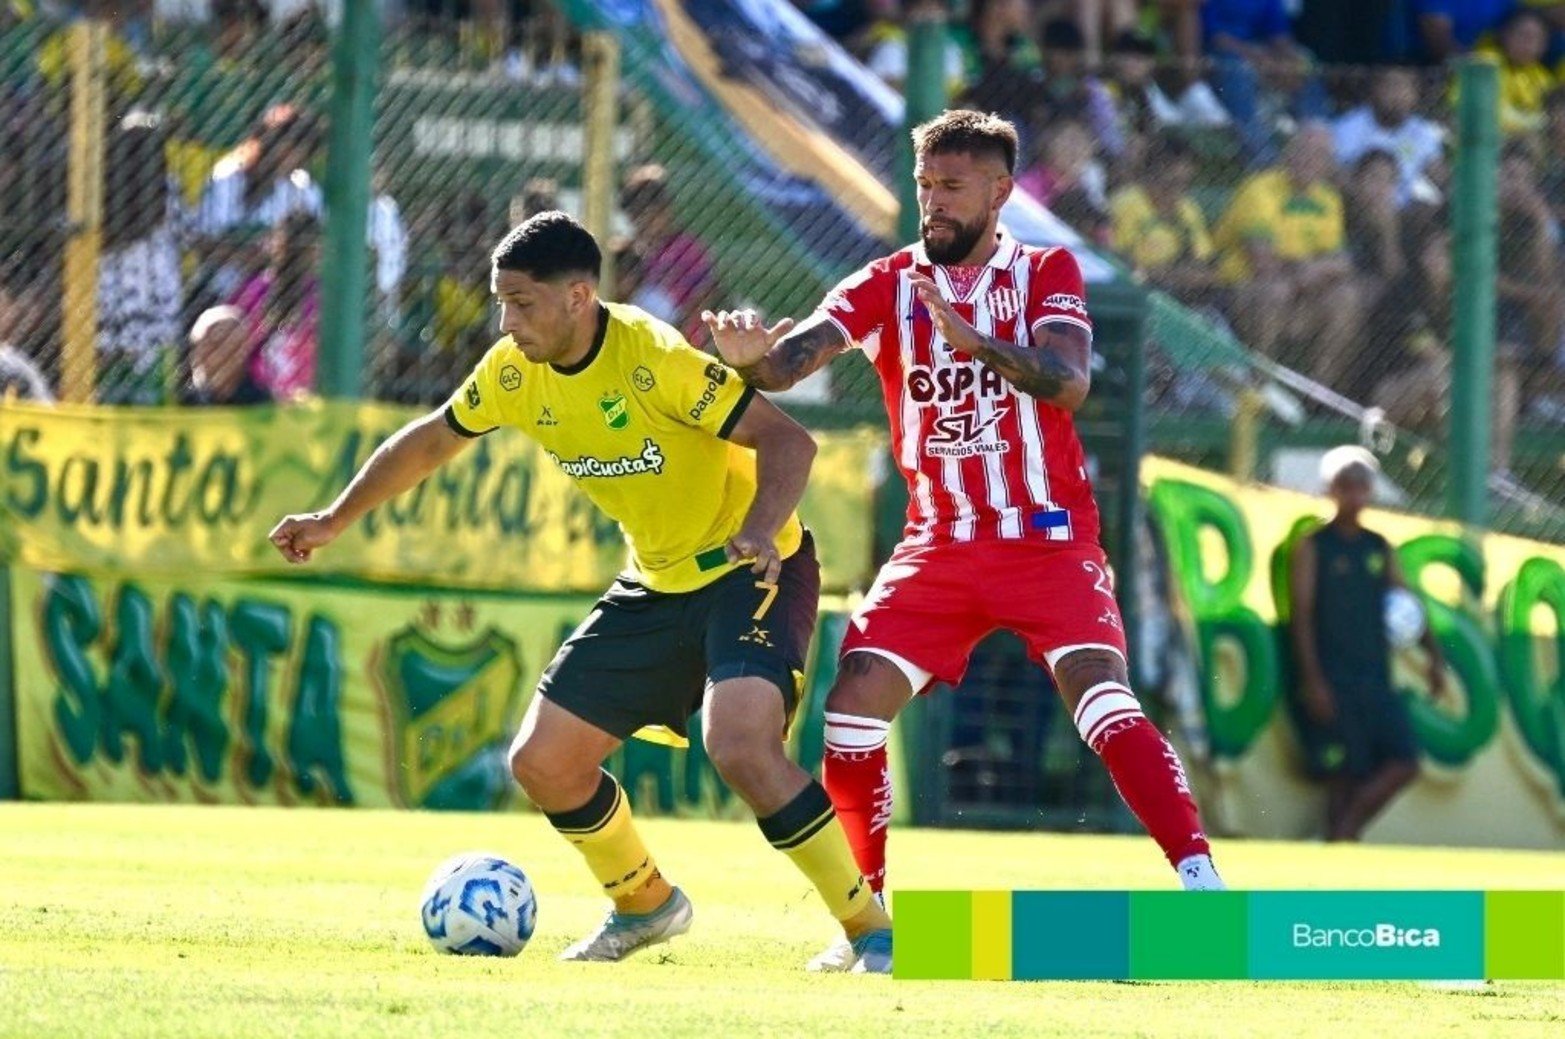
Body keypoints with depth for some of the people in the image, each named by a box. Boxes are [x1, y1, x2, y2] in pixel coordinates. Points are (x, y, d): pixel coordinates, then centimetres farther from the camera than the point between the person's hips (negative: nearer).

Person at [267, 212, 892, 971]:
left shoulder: (654, 360, -25)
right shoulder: (514, 373, -5)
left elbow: (788, 440, -27)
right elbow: (431, 441, 14)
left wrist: (758, 532, -44)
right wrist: (333, 521, 17)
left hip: (749, 572, -8)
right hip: (656, 586, 8)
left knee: (740, 748, -31)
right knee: (541, 763, 4)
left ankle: (872, 930, -20)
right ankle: (645, 904, 29)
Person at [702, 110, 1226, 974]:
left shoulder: (1046, 275, -2)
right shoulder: (887, 285, 3)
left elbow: (1068, 382, -20)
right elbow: (795, 359, -12)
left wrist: (967, 335, -36)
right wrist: (752, 355, -37)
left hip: (1050, 539, -3)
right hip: (939, 546, 3)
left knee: (1100, 696, -23)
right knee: (851, 707, -9)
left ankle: (1200, 880, -23)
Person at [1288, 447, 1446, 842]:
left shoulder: (1380, 548, 15)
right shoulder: (1313, 547, 1)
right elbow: (1301, 613, -5)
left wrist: (1435, 657, 4)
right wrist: (1312, 679, -14)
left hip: (1376, 679, 5)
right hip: (1333, 684, -5)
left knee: (1404, 763, -6)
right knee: (1344, 776, -7)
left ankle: (1346, 829, 3)